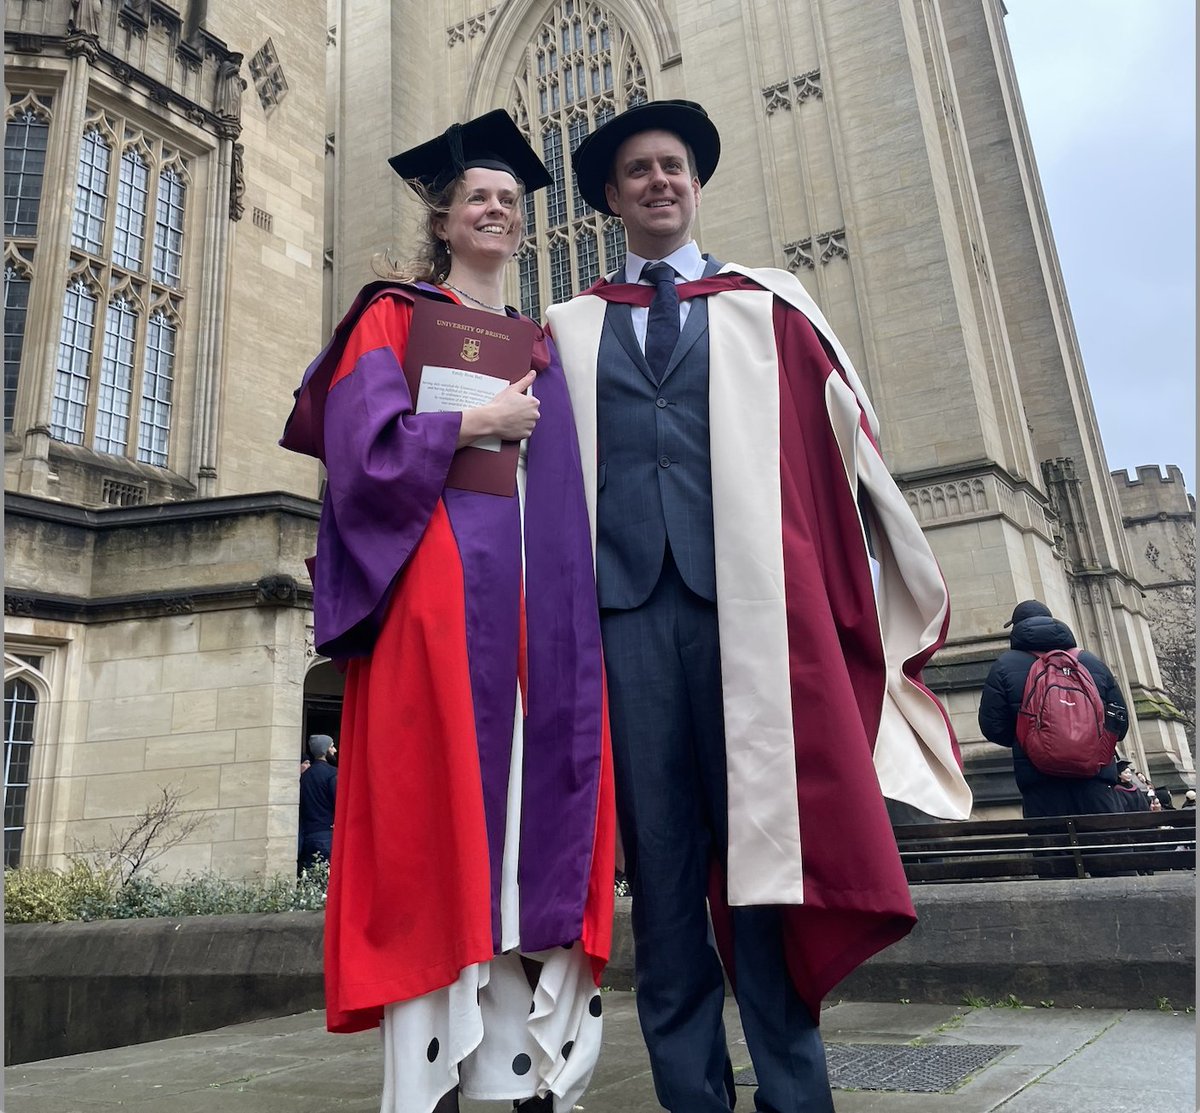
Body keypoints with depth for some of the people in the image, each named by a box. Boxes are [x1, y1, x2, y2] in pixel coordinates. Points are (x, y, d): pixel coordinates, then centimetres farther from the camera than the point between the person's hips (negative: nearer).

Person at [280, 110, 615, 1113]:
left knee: (542, 808, -1)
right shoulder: (395, 316, 11)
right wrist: (478, 422, -6)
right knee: (437, 806, -9)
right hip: (439, 596, -4)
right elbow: (361, 441, -4)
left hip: (541, 607, 5)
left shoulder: (544, 344, 25)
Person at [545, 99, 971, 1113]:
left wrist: (913, 579, 10)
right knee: (660, 861, 3)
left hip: (750, 597, -1)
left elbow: (852, 444, 13)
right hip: (625, 601, 1)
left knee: (762, 842, 0)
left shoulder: (769, 306, 16)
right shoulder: (571, 329, 19)